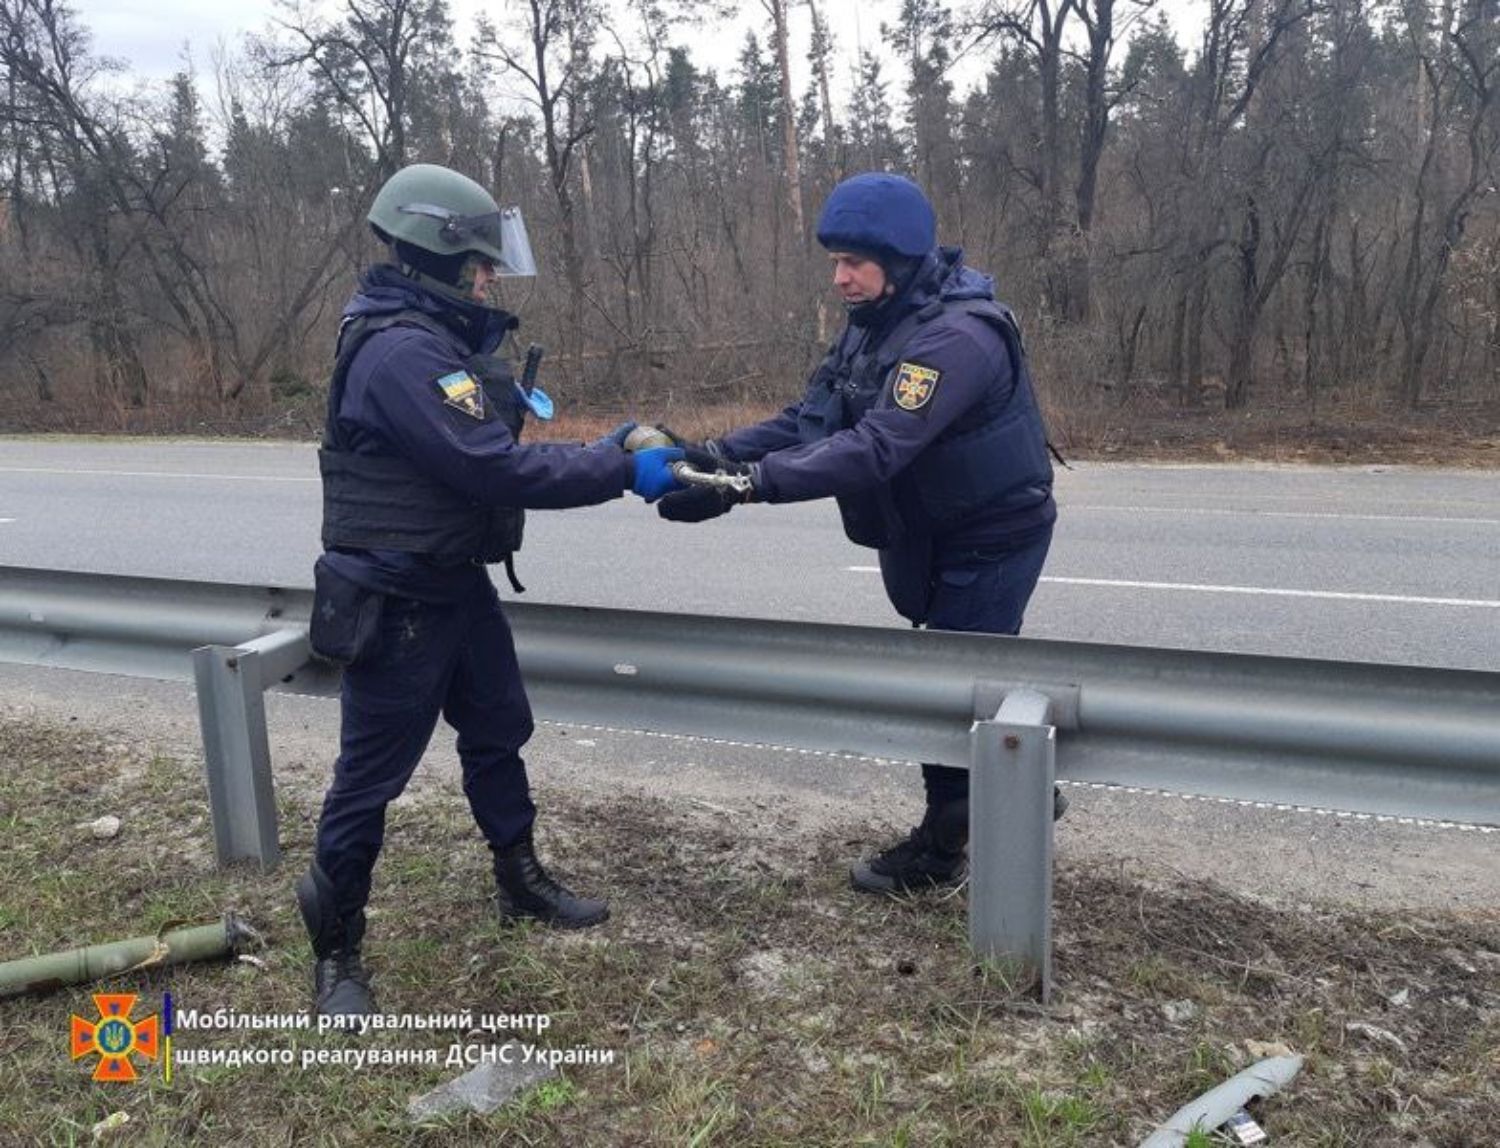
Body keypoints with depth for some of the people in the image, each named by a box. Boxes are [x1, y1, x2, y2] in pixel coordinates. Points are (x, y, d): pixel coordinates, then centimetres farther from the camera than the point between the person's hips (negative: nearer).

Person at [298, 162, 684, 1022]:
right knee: (370, 776, 4)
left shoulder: (447, 340, 9)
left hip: (459, 585, 10)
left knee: (498, 734, 20)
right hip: (397, 604, -10)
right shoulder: (401, 354, -24)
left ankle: (522, 882, 39)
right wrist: (623, 471, -24)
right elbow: (495, 470, -29)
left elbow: (488, 452, 11)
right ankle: (336, 951, 23)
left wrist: (608, 452, -1)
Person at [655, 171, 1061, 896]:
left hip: (992, 538, -9)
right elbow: (810, 420, -5)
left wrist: (748, 483, -45)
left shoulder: (957, 336, -29)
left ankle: (939, 851, 19)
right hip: (937, 536, 9)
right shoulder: (876, 323, 2)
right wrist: (716, 454, -20)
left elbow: (875, 448, -39)